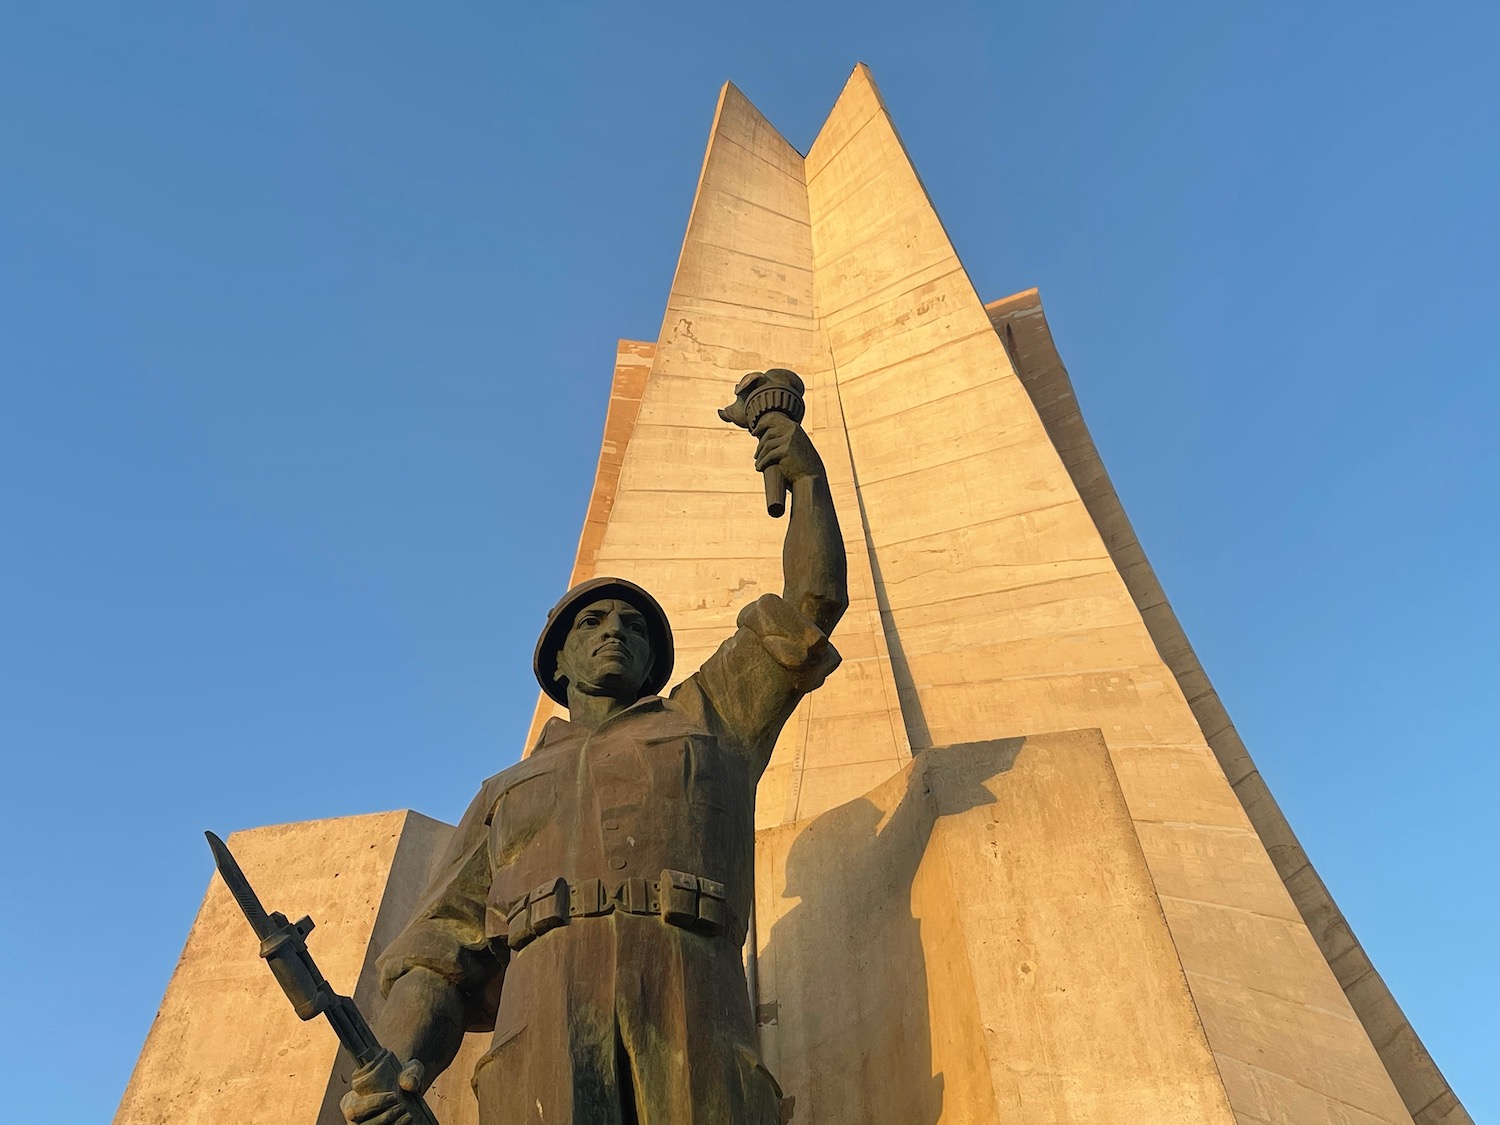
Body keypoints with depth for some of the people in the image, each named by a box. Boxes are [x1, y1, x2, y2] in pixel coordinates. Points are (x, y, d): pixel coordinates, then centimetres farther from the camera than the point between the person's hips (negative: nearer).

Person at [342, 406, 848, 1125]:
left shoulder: (712, 717, 26)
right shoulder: (508, 791, 29)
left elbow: (813, 604, 22)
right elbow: (445, 942, 17)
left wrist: (807, 478, 15)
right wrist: (393, 1062, -1)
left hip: (691, 1021, 0)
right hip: (543, 1036, 1)